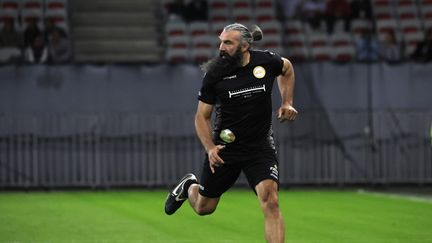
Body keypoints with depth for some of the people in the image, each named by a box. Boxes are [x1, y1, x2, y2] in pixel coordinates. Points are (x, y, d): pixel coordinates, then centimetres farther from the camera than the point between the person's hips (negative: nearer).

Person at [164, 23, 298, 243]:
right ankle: (189, 186, 51)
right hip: (224, 148, 1)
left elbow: (287, 68, 17)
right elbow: (202, 116, -2)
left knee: (270, 200, -22)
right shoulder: (214, 74, -11)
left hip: (260, 147, 0)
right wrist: (210, 148, -17)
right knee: (203, 207, 14)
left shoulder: (267, 61, -9)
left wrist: (287, 103, 6)